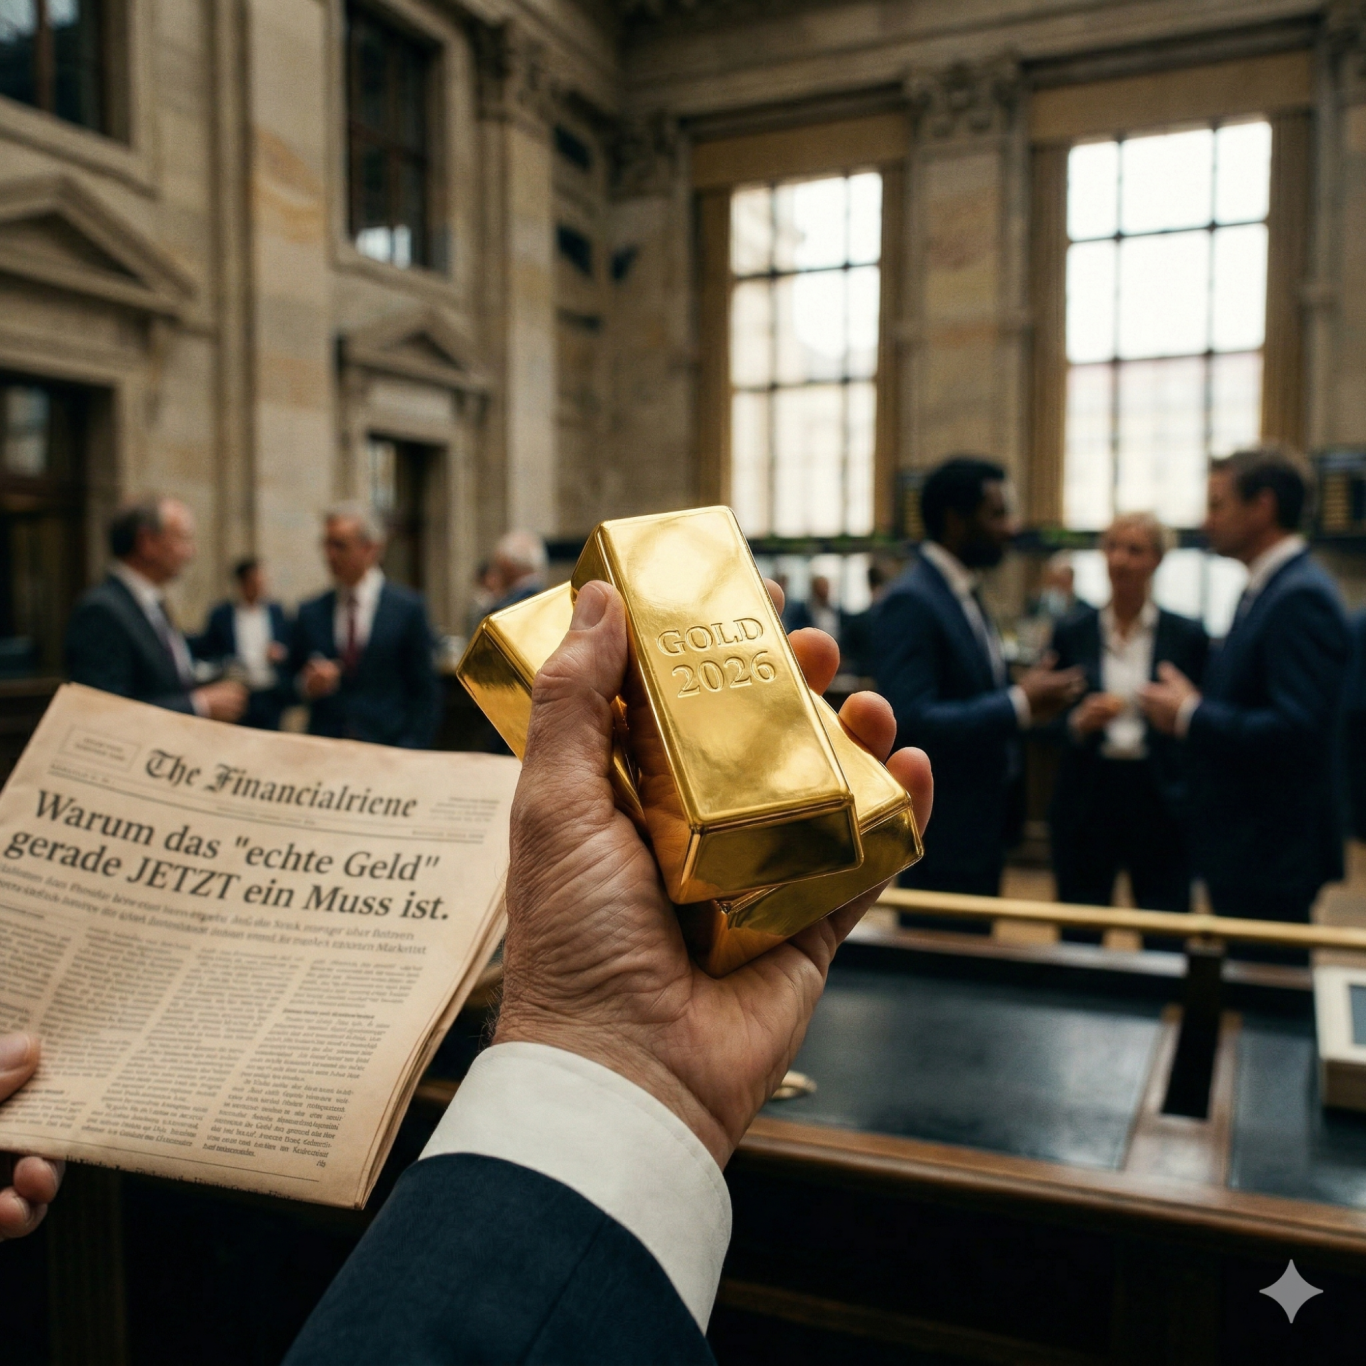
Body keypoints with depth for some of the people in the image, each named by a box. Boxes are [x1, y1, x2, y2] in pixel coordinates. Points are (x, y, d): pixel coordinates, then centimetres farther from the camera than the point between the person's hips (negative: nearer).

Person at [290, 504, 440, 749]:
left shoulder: (408, 608, -1)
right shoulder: (310, 613, 8)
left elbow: (423, 691, -1)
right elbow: (294, 678, 15)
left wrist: (409, 755, -8)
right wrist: (307, 686, -7)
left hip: (388, 750, -2)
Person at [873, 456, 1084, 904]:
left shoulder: (963, 595, 11)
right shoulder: (909, 602, -19)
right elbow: (909, 721, -27)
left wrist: (1025, 701, 2)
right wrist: (1018, 704, -24)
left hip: (982, 830, 10)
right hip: (942, 836, -10)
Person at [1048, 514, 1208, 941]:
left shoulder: (1187, 636, 3)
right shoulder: (1071, 631, 5)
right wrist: (1079, 722, -14)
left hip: (1161, 804, -1)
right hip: (1086, 798, 1)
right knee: (1078, 937, 6)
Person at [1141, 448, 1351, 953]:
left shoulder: (1300, 598, -19)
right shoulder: (1264, 590, 12)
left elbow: (1295, 731, -28)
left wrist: (1189, 716, -19)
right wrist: (1194, 706, 1)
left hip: (1271, 855, -10)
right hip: (1247, 849, 10)